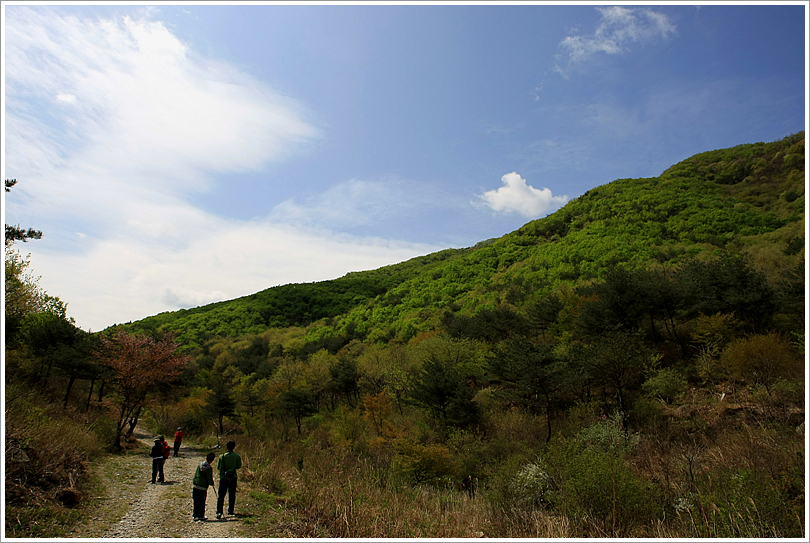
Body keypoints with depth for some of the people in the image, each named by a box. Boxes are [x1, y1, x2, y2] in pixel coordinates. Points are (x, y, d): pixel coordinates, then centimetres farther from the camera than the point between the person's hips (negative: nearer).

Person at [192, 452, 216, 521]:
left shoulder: (200, 465, 5)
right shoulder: (209, 468, -13)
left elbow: (195, 474, 13)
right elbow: (209, 479, -8)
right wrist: (212, 483, 10)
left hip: (195, 485, 6)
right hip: (203, 487, -6)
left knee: (196, 502, 13)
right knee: (202, 502, 6)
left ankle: (195, 515, 19)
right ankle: (201, 516, 12)